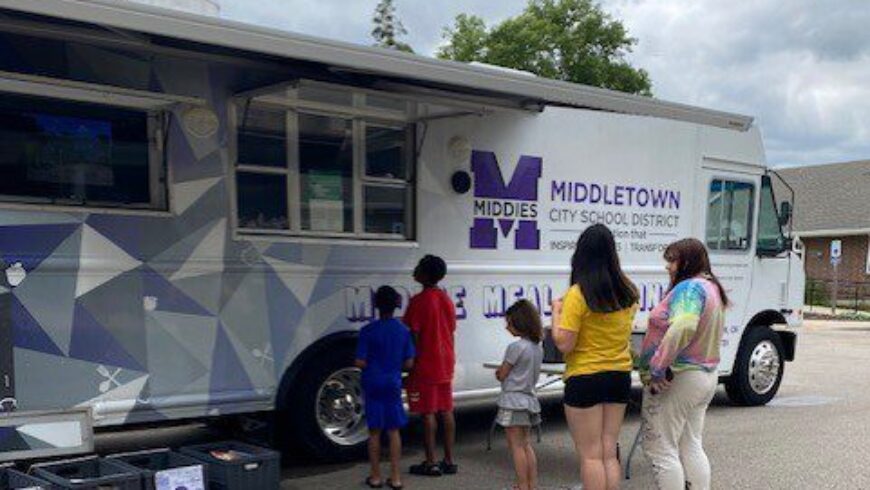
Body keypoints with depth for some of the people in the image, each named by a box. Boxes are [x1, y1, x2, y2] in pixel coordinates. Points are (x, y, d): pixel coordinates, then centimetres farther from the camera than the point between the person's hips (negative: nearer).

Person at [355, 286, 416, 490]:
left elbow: (360, 363, -13)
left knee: (374, 431, 7)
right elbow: (409, 363, 1)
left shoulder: (368, 331, -11)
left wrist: (372, 365, 8)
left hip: (373, 385, -2)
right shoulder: (403, 331, -1)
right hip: (394, 385, 2)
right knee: (394, 431, 9)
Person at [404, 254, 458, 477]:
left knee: (428, 413, -2)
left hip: (425, 365, -7)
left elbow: (414, 335, -15)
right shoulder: (447, 300, 10)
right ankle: (449, 460, 14)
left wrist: (411, 365, -10)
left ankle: (431, 462, 2)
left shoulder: (419, 301, -13)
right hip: (445, 365, 7)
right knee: (446, 411, 10)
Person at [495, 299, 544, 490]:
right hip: (529, 399, 8)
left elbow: (501, 375, -12)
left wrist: (500, 371, 9)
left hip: (513, 401, -8)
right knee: (526, 444, 15)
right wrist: (505, 371, 8)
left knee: (516, 446, -2)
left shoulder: (516, 347, -17)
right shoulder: (538, 347, 9)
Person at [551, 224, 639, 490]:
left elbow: (564, 344, -18)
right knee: (609, 452, 14)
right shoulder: (627, 292, 2)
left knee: (590, 455, 3)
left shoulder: (578, 294, -17)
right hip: (620, 376, 6)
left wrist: (556, 312, -2)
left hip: (585, 378, -6)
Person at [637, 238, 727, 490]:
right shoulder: (712, 287, 13)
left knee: (660, 448, -1)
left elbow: (683, 327, -36)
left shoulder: (689, 288, -18)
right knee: (691, 447, 17)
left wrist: (657, 368, -29)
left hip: (677, 379, -10)